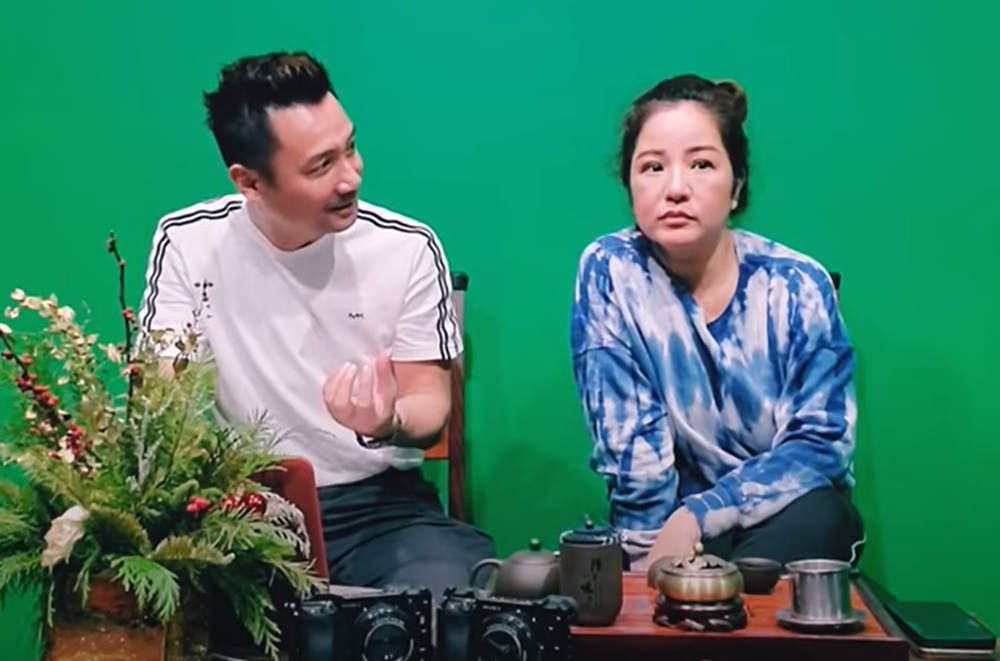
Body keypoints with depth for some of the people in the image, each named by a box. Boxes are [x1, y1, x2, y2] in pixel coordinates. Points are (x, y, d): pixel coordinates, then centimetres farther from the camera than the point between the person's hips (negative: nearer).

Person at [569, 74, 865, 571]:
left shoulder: (798, 285, -10)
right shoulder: (609, 271, -12)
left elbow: (822, 442, -14)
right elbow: (630, 444, -13)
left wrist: (694, 517, -25)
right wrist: (649, 549, -22)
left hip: (791, 518, 3)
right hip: (672, 519, -2)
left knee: (818, 515, -31)